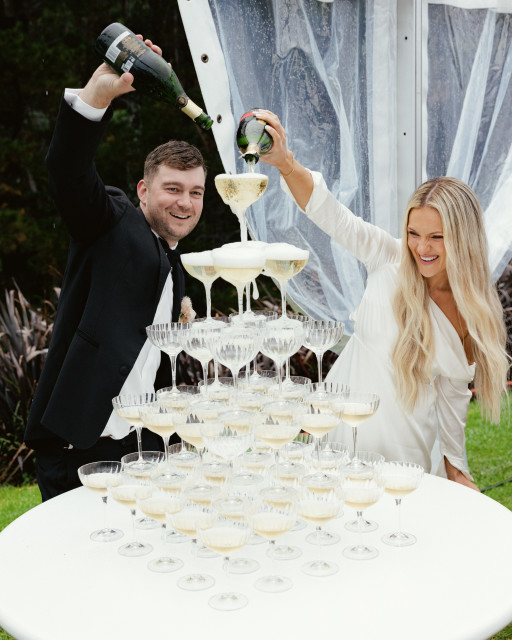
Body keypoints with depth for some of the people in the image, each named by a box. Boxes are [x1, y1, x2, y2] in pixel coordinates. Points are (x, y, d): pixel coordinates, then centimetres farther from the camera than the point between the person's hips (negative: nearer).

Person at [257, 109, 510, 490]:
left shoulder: (481, 311, -1)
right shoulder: (391, 263, -8)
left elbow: (452, 391, 10)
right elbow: (333, 216, -21)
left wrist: (455, 466, 15)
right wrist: (285, 162, -38)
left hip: (406, 450, 2)